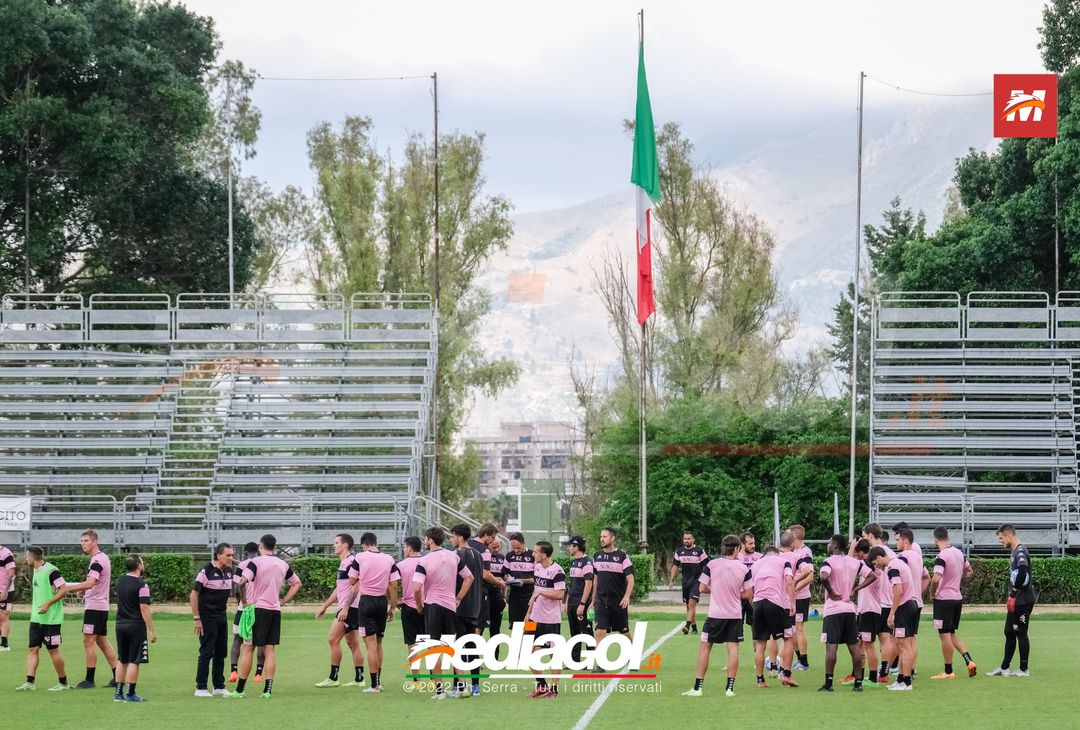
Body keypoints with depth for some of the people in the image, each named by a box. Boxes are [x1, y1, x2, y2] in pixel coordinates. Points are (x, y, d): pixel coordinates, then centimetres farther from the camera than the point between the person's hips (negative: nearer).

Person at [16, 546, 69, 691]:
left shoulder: (51, 570, -15)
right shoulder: (35, 571, 12)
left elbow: (63, 589, -18)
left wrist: (48, 604, -24)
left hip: (51, 618, -8)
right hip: (36, 618, 8)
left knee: (53, 650, -1)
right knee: (33, 649, 1)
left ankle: (63, 683, 11)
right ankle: (30, 682, -2)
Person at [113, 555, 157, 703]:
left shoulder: (120, 582, 8)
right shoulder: (141, 585, -15)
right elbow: (144, 609, -17)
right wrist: (152, 631, -14)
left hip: (120, 624, 7)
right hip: (136, 625, -7)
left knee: (121, 660, 14)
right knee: (133, 661, -2)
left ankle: (118, 693, 14)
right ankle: (130, 695, -1)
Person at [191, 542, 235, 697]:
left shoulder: (229, 571, 6)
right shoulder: (206, 571, -15)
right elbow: (193, 595, -15)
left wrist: (225, 608, 15)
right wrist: (196, 619, -17)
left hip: (222, 616, 7)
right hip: (207, 618, -7)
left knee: (221, 653, 10)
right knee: (206, 652, -6)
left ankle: (219, 686, 19)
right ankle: (200, 688, 0)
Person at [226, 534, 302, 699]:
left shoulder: (255, 562, -7)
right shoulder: (283, 565, 10)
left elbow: (242, 582, -20)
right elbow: (297, 584, 20)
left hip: (258, 609, -5)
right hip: (275, 611, 5)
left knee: (247, 648, 0)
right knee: (271, 650, 6)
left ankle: (240, 690, 2)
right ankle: (267, 690, 1)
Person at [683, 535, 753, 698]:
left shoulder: (711, 565, -6)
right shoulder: (743, 568, -2)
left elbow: (703, 588, -1)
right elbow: (748, 593, 3)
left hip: (715, 614, -1)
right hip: (735, 615, 1)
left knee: (705, 647, 6)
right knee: (733, 648, 4)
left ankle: (698, 687, 5)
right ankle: (730, 687, 0)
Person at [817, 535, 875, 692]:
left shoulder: (829, 561, -9)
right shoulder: (855, 562, 9)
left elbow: (823, 576, -29)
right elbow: (872, 576, 9)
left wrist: (831, 592, -14)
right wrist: (855, 590, 7)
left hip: (833, 609, -5)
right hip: (849, 608, 5)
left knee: (831, 646, -7)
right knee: (854, 646, 7)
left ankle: (828, 683, -10)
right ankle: (858, 682, 8)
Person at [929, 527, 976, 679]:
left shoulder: (941, 557, -18)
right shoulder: (959, 552, 6)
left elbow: (936, 579, -28)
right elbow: (969, 571, 21)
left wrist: (932, 593, -11)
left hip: (944, 599, -8)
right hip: (957, 597, 8)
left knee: (945, 635, 1)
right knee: (952, 634, 18)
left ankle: (948, 672, 6)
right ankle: (969, 660, 5)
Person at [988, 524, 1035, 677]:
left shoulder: (1020, 551, -14)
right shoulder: (1014, 551, 15)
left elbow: (1022, 574, -27)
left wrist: (1013, 595, -19)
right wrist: (1011, 597, 14)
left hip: (1023, 600, -10)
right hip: (1016, 601, 10)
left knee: (1021, 633, -4)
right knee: (1009, 633, 13)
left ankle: (1024, 669, 3)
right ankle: (1004, 668, 19)